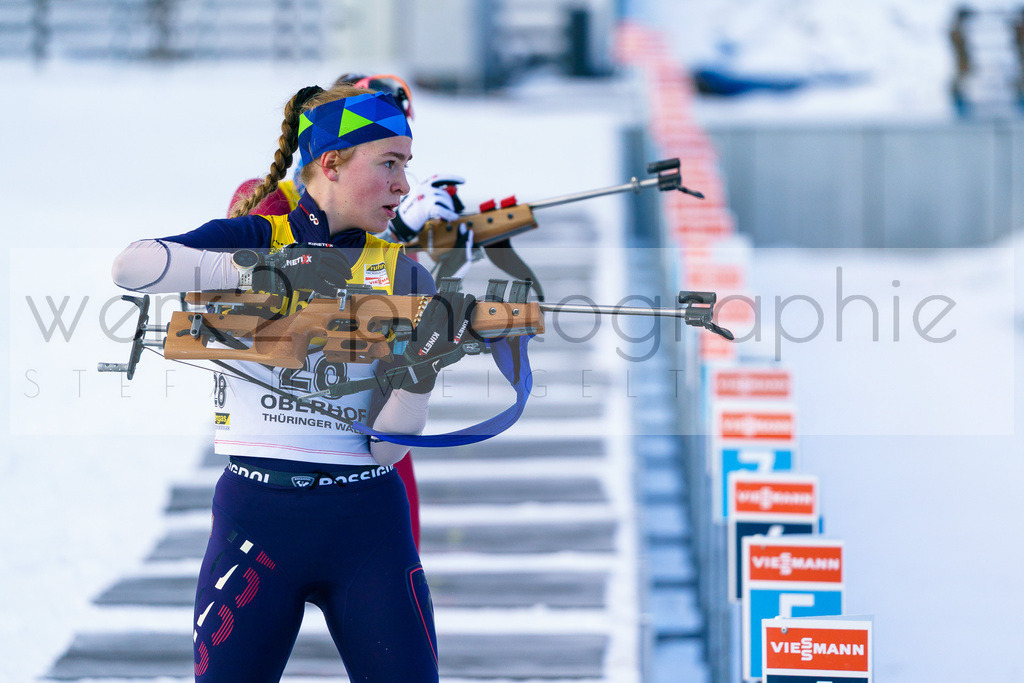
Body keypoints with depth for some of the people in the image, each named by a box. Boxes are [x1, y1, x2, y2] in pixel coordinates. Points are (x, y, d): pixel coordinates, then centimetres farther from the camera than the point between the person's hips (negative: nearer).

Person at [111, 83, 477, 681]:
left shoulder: (403, 274, 8)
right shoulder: (253, 240, 3)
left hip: (367, 520, 2)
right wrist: (257, 270, -26)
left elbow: (386, 448, 1)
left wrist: (423, 365, -16)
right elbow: (131, 266, -18)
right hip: (257, 513, -2)